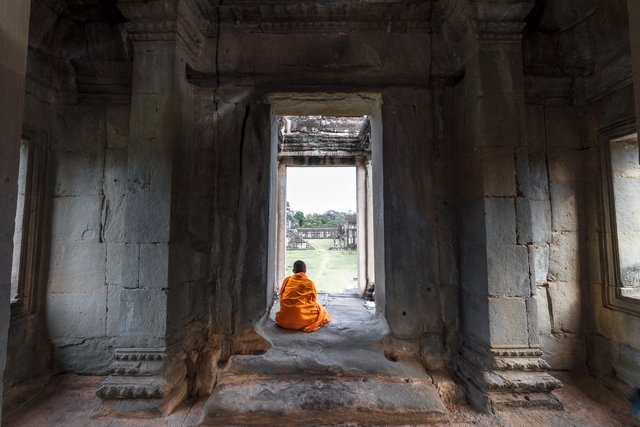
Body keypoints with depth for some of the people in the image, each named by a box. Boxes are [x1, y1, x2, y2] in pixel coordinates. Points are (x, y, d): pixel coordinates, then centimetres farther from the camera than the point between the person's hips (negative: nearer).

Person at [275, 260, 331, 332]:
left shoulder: (286, 280, 0)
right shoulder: (309, 283, -10)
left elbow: (282, 297, 10)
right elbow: (313, 300, 2)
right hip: (301, 319, -5)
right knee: (321, 310, 19)